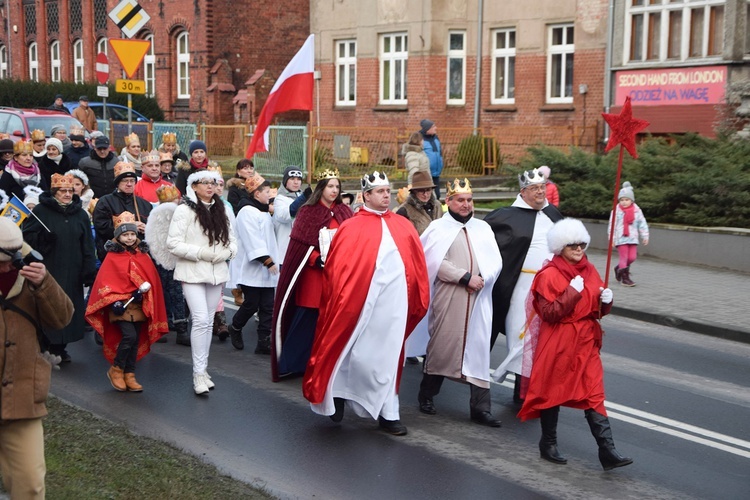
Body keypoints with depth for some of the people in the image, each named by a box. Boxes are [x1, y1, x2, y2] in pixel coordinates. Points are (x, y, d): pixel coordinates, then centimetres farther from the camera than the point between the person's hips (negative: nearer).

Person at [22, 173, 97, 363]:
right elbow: (27, 236, -1)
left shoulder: (81, 214, 10)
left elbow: (88, 246, 9)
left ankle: (60, 347, 16)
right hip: (47, 270, -3)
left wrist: (89, 271, 2)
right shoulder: (41, 210, 1)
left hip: (72, 274, 3)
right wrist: (43, 238, -20)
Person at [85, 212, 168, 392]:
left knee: (136, 339, 6)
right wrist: (114, 302, -17)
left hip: (139, 305, 5)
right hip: (121, 305, -5)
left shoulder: (143, 255, 8)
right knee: (129, 336, -18)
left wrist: (144, 290, -8)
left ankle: (129, 375, 17)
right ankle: (116, 370, 1)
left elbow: (152, 279, 10)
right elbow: (105, 282, -8)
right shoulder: (112, 257, -4)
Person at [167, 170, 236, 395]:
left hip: (216, 273, 6)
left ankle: (202, 369, 19)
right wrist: (201, 253, -17)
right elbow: (173, 243, -11)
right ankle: (199, 372, -6)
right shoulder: (184, 209, -6)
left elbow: (232, 242, 13)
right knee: (201, 319, -14)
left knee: (208, 321, 10)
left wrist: (225, 252, -8)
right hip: (192, 273, -6)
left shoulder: (220, 210, 13)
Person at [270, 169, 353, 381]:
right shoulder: (308, 212, -1)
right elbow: (299, 243, -6)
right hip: (313, 274, -4)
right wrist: (316, 258, -18)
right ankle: (290, 363, 10)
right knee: (306, 320, 0)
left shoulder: (344, 212, 11)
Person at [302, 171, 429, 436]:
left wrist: (420, 299, 5)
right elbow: (337, 267, -4)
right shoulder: (351, 228, 0)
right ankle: (337, 392, 27)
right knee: (358, 353, 4)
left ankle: (387, 412, 14)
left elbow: (418, 263, 11)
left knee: (388, 355, 7)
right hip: (360, 300, -3)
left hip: (394, 301, 3)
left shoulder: (403, 226, 11)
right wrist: (340, 300, -11)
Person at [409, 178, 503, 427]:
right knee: (441, 344, 3)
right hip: (448, 298, -3)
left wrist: (482, 278, -10)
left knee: (478, 348, 0)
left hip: (478, 299, 3)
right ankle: (427, 395, 21)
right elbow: (436, 263, -8)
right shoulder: (439, 228, 3)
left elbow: (495, 261, 8)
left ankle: (480, 406, 2)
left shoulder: (483, 228, 15)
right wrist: (466, 277, -14)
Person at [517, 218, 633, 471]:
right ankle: (548, 445, 24)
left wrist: (605, 300, -5)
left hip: (586, 343, 5)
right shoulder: (549, 275, -10)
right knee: (552, 392, 8)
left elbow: (598, 308, 17)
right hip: (557, 344, -5)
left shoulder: (589, 270, 9)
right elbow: (549, 313, -17)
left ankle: (607, 451, -2)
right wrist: (572, 292, -22)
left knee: (593, 395, 1)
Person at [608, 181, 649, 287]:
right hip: (621, 238, -3)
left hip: (633, 238, 3)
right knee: (624, 257, -4)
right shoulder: (616, 211, -3)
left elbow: (642, 223, 9)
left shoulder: (637, 210, 5)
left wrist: (645, 236, 6)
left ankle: (620, 268, 28)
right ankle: (624, 277, 4)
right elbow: (612, 225, -2)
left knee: (632, 257, 2)